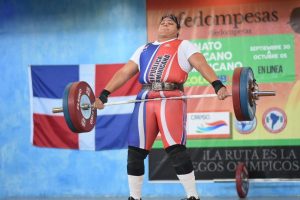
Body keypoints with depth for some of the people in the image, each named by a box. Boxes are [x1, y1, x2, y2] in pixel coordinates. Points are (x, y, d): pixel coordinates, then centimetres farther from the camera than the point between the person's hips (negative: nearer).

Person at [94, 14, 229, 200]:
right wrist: (103, 95, 13)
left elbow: (201, 64, -3)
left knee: (176, 150, -16)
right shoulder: (144, 49, 29)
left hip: (171, 99, -5)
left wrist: (217, 85, -21)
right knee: (134, 152, 1)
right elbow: (124, 72, 23)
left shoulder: (184, 46, 15)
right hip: (145, 101, 5)